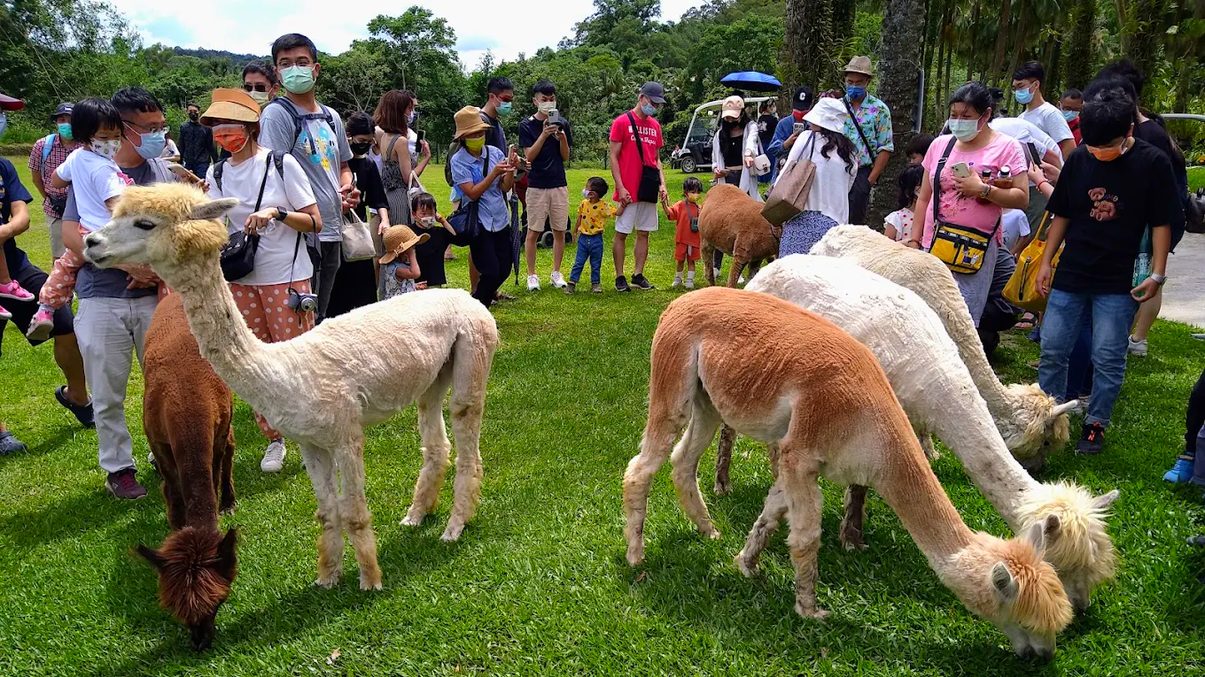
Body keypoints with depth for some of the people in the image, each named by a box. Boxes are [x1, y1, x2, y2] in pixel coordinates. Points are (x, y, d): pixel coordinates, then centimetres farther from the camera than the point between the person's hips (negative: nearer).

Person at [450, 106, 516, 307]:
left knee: (504, 269, 8)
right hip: (479, 223, -4)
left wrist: (511, 169, -19)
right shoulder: (458, 161, -9)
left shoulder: (495, 152, 0)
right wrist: (494, 173, -24)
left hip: (501, 220, 5)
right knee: (491, 272, -9)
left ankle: (486, 295, 32)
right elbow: (472, 193, -17)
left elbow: (506, 188, -1)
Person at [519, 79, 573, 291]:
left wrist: (562, 138, -13)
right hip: (536, 186, -3)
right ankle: (532, 275, 10)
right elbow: (529, 156, -10)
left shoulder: (562, 123, 6)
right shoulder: (527, 125, -2)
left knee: (560, 231, 6)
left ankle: (556, 273, 17)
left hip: (559, 185, 3)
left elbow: (566, 157, 6)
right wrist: (544, 134, -20)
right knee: (533, 232, 0)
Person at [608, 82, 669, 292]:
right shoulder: (622, 121, -4)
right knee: (621, 233, 1)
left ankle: (638, 275, 16)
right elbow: (613, 156, -6)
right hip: (628, 191, -6)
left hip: (649, 190, 6)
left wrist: (662, 184, 5)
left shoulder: (655, 125, 13)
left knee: (644, 233, 8)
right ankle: (619, 277, 8)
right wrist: (620, 187, -13)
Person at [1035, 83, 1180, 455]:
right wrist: (1046, 261, 5)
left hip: (1119, 283, -3)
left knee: (1108, 359, 3)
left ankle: (1095, 424, 17)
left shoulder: (1153, 163, -7)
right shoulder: (1078, 159, 1)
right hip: (1069, 275, 3)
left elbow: (1161, 223, -3)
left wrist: (1157, 274, -7)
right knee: (1052, 351, 6)